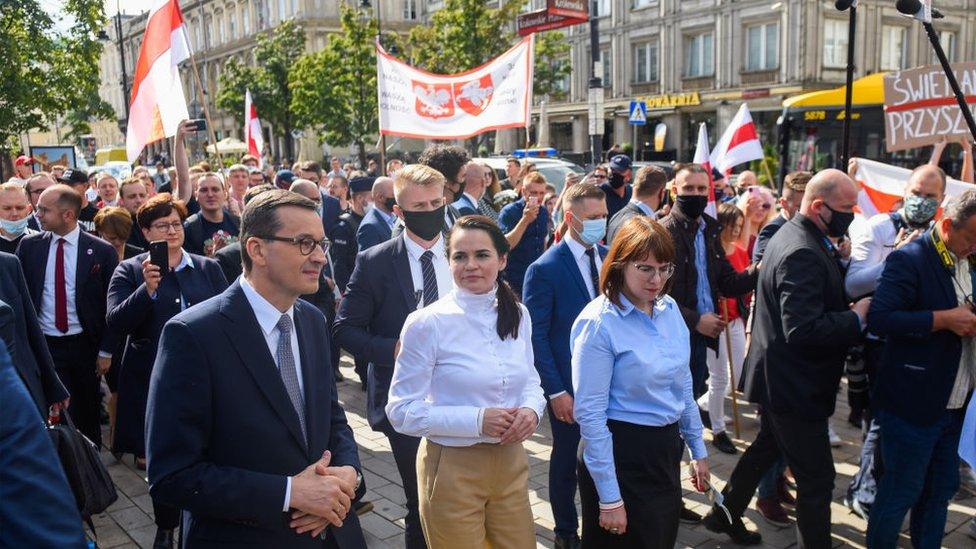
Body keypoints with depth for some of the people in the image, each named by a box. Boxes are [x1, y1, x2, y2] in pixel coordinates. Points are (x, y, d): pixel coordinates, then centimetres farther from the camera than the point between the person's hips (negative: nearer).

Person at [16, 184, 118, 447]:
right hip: (44, 345, 1)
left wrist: (106, 350, -4)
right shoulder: (29, 246, 1)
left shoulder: (102, 251, -6)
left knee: (89, 412, 13)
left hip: (85, 346, -1)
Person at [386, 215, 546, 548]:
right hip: (453, 468, -5)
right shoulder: (427, 323, -16)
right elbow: (402, 412, -14)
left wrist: (531, 410, -10)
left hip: (511, 461, 5)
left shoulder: (518, 315, 0)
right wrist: (477, 420, -23)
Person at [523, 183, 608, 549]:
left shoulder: (609, 258, 2)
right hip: (569, 383, -4)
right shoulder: (545, 269, -15)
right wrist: (555, 390, -16)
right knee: (566, 460, 14)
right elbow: (536, 336, -13)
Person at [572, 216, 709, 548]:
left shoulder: (669, 309, 2)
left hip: (667, 450, 7)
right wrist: (609, 498, -17)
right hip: (622, 455, -7)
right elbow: (590, 414, -19)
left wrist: (697, 448, 16)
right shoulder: (598, 323, -19)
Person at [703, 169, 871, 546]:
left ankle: (725, 514, 42)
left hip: (778, 380, 11)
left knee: (765, 447, 26)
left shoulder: (795, 235, 7)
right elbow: (804, 330, -32)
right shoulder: (802, 253, -26)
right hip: (796, 386, -11)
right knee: (817, 478, 2)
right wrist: (857, 317, -21)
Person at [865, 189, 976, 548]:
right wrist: (943, 319, -25)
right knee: (901, 492, 6)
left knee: (941, 490, 20)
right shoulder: (909, 259, -16)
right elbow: (878, 319, -24)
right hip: (912, 406, -8)